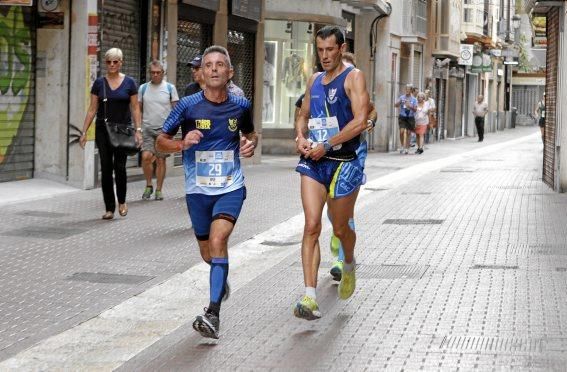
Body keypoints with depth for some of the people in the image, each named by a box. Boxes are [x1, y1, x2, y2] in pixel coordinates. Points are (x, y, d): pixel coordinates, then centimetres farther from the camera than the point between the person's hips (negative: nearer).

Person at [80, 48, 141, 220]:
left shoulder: (129, 83, 1)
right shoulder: (99, 83, 5)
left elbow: (135, 109, 2)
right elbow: (92, 109, 6)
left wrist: (138, 130, -8)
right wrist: (84, 132, 1)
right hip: (103, 130, 2)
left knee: (119, 166, -7)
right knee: (106, 168, 1)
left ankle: (121, 201, 17)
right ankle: (109, 208, 7)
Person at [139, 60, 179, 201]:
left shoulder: (170, 88, 4)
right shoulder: (143, 88, 8)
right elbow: (138, 109, 13)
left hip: (164, 129, -1)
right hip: (147, 128, 1)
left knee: (161, 160, 2)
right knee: (146, 156, -15)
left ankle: (159, 190, 12)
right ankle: (148, 185, 4)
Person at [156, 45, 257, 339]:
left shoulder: (240, 105, 0)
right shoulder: (188, 105, -6)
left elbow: (250, 133, 20)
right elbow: (161, 142, 1)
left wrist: (251, 144, -3)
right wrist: (182, 144, -20)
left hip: (230, 187, -1)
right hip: (197, 190, 1)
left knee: (218, 241, -23)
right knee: (208, 253, 13)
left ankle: (213, 314, -25)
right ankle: (221, 279, 51)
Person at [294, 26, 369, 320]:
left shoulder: (353, 77, -5)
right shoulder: (314, 80, 14)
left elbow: (360, 122, -16)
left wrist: (326, 145, -18)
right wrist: (301, 137, 2)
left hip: (343, 163, -4)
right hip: (312, 162, 4)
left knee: (340, 229, 9)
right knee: (311, 226, -11)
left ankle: (349, 266, 44)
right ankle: (310, 296, -17)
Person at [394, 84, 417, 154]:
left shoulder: (414, 99, 4)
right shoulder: (402, 97, 6)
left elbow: (415, 109, -5)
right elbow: (396, 105, -4)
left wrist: (409, 106, -23)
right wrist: (400, 102, -24)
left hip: (410, 117, 0)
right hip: (402, 117, 0)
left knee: (408, 133, 2)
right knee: (402, 131, -14)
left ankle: (407, 149, 11)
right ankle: (402, 146, 4)